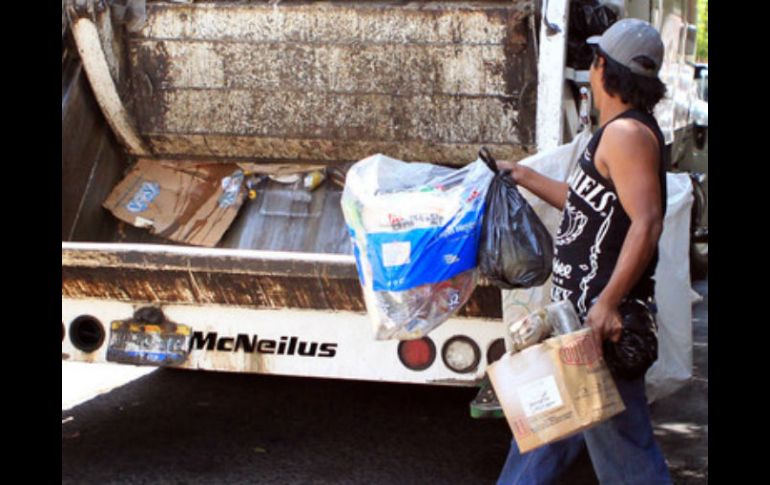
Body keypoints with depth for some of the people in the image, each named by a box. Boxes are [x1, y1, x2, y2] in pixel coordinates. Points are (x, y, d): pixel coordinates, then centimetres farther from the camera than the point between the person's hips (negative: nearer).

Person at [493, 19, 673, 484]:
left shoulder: (626, 133, -17)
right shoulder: (622, 132, 16)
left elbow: (646, 222, -28)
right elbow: (589, 203, 28)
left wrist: (608, 302, -32)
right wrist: (524, 176, 35)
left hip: (605, 320, -11)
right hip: (582, 309, 11)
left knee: (621, 441, -4)